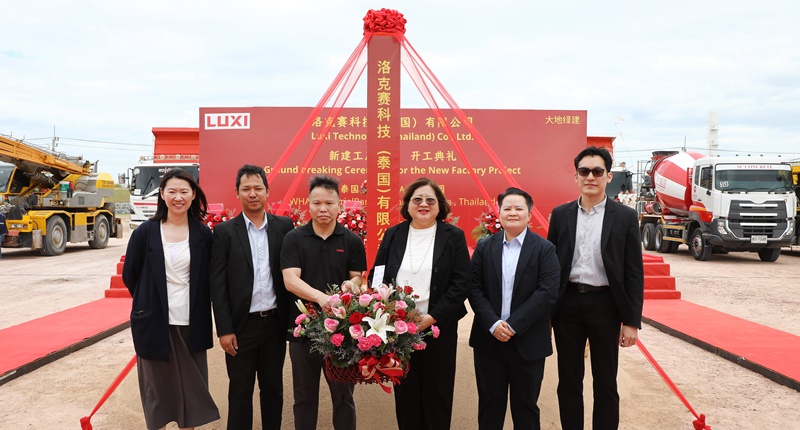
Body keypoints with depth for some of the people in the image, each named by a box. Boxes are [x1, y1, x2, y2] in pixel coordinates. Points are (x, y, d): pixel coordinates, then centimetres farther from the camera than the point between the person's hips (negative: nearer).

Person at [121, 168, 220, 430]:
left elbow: (209, 280, 6)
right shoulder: (146, 232, -4)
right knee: (157, 387, 11)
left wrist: (196, 305, 4)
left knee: (191, 386, 10)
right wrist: (150, 302, 11)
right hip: (155, 322, -1)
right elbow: (129, 275, 6)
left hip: (191, 323, 1)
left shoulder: (203, 234, -1)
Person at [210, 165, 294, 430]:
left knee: (273, 388, 15)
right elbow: (218, 284, -5)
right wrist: (224, 329, -9)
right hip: (241, 325, -2)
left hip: (275, 323, 2)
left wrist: (291, 318, 0)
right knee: (240, 391, 11)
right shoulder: (225, 231, -3)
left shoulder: (284, 226, 1)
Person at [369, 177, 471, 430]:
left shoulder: (454, 236, -2)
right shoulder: (393, 235, 6)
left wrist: (432, 317, -15)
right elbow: (376, 276, 8)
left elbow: (462, 284, -7)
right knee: (405, 391, 12)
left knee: (437, 392, 10)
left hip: (439, 327, -2)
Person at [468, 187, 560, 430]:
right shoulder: (484, 247, 5)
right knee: (490, 402, 14)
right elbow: (474, 289, -1)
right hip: (489, 339, 2)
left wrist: (514, 325, -18)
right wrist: (493, 324, -15)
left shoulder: (544, 249, -3)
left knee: (525, 405, 13)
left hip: (528, 342, -2)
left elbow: (548, 292, -13)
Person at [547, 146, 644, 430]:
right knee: (568, 381, 12)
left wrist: (632, 321, -5)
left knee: (605, 383, 11)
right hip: (567, 304, 2)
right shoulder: (561, 214, 4)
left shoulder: (625, 217, -2)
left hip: (605, 304, -2)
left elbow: (634, 273, -2)